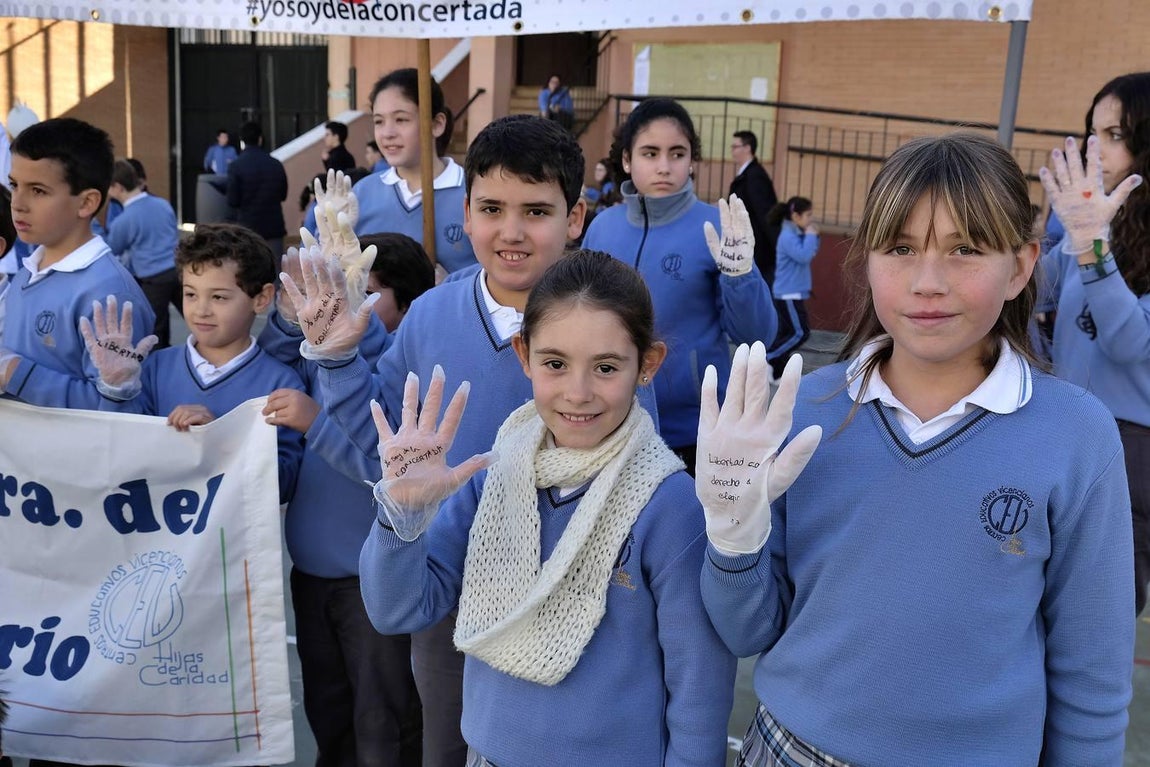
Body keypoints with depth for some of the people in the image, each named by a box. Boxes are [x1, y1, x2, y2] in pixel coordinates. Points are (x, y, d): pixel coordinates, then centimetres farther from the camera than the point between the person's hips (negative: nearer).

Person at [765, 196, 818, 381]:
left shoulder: (797, 234, 13)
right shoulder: (788, 237, -16)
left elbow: (811, 255, 20)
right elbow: (804, 256, -25)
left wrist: (813, 237, 5)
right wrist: (810, 235, -13)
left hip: (794, 293, 10)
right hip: (788, 294, -10)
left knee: (786, 333, 10)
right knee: (800, 333, -11)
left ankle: (777, 373, 13)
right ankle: (765, 358, -5)